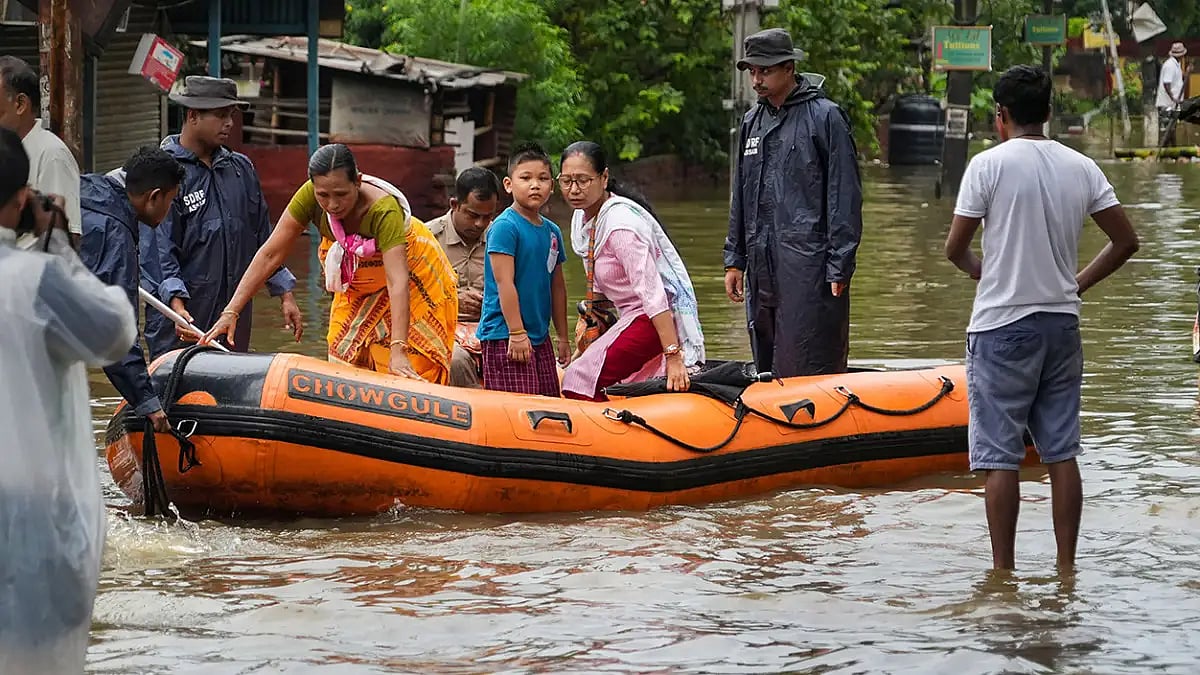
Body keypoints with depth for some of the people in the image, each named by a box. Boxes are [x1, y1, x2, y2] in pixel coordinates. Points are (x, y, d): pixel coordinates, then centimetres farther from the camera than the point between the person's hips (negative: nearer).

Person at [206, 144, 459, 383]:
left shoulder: (383, 210, -40)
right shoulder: (310, 196, -29)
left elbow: (398, 283, -46)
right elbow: (270, 255, -24)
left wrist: (398, 352, -55)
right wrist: (231, 312, -30)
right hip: (357, 286, 4)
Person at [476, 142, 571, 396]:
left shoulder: (552, 231, 11)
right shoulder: (505, 227, -12)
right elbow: (504, 283, -16)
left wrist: (562, 337, 20)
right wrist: (517, 333, -18)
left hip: (540, 336, 8)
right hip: (504, 336, -8)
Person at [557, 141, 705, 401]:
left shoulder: (620, 223, -25)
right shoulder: (582, 218, 4)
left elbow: (652, 292, -30)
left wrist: (673, 357, -33)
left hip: (660, 318, -10)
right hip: (634, 316, 10)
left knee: (581, 383, -18)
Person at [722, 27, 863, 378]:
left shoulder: (824, 117, -4)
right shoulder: (752, 122, 17)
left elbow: (845, 195, -7)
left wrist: (839, 266, -11)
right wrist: (735, 260, 17)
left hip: (808, 264, -7)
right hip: (762, 265, 7)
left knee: (809, 371, -10)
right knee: (768, 370, 9)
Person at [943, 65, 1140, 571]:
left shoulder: (989, 164, -9)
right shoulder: (1081, 168, 4)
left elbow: (955, 249, -6)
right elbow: (1126, 241, 8)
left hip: (1002, 326, -5)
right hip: (1062, 324, 5)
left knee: (1000, 456, -1)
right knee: (1062, 453, 9)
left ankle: (1003, 569, 0)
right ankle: (1066, 567, 11)